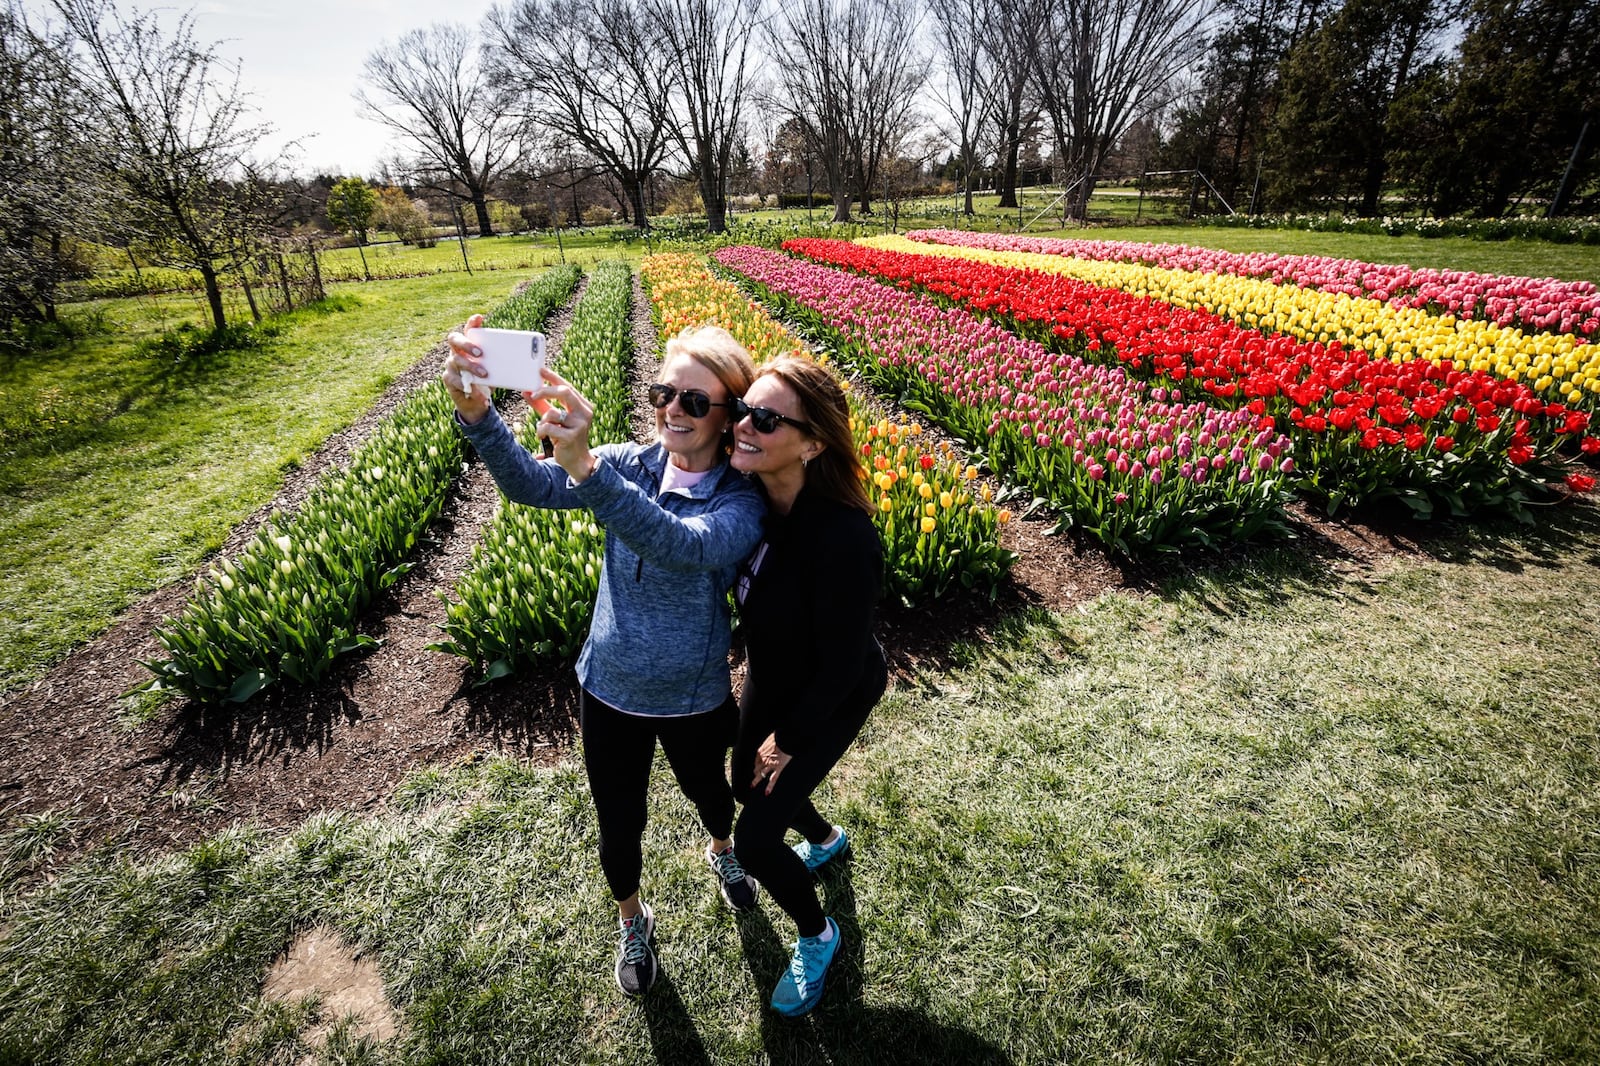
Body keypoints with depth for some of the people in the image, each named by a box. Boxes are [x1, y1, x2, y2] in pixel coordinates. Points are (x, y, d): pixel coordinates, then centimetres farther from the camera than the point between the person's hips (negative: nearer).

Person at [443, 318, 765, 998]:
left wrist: (585, 466, -56)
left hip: (694, 699, -1)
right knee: (619, 823, 19)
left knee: (707, 789, 28)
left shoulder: (742, 499, -22)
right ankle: (631, 919, 53)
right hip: (608, 690, 2)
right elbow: (530, 485, -25)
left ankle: (722, 852, 66)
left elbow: (682, 547, -43)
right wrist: (474, 409, -45)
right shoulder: (630, 465, -11)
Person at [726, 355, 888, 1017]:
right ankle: (827, 840, 59)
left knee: (754, 838, -1)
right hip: (768, 677, 7)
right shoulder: (752, 496, -19)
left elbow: (842, 664, -26)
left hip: (830, 701, -7)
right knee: (748, 784, 27)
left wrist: (789, 738, -14)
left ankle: (817, 937, 32)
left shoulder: (841, 537, -39)